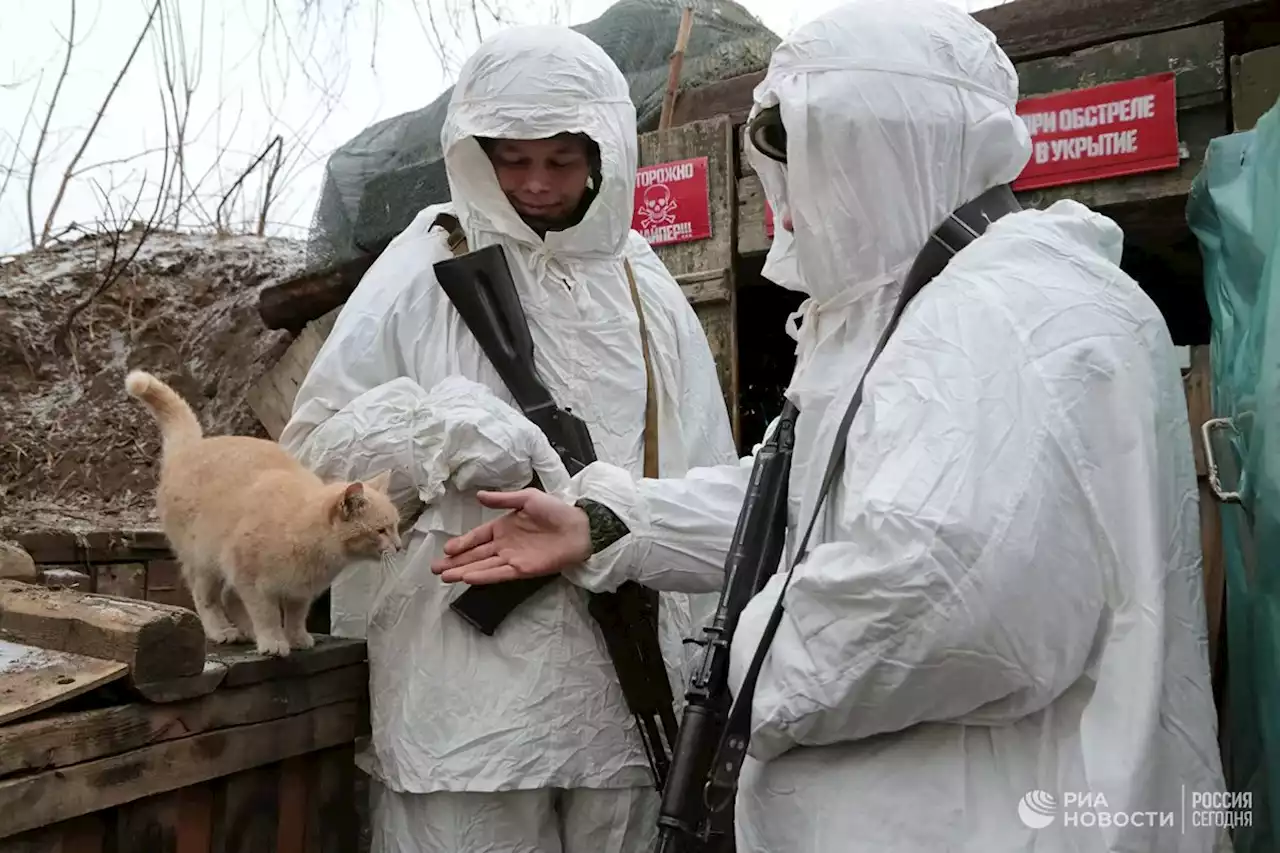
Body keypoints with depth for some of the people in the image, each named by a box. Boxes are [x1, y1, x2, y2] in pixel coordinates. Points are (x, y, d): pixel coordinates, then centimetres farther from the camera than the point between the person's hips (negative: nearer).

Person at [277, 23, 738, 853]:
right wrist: (433, 428, -19)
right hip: (467, 693, -2)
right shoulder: (425, 271, -1)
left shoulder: (650, 292, 8)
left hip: (630, 686, 3)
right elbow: (314, 444, 1)